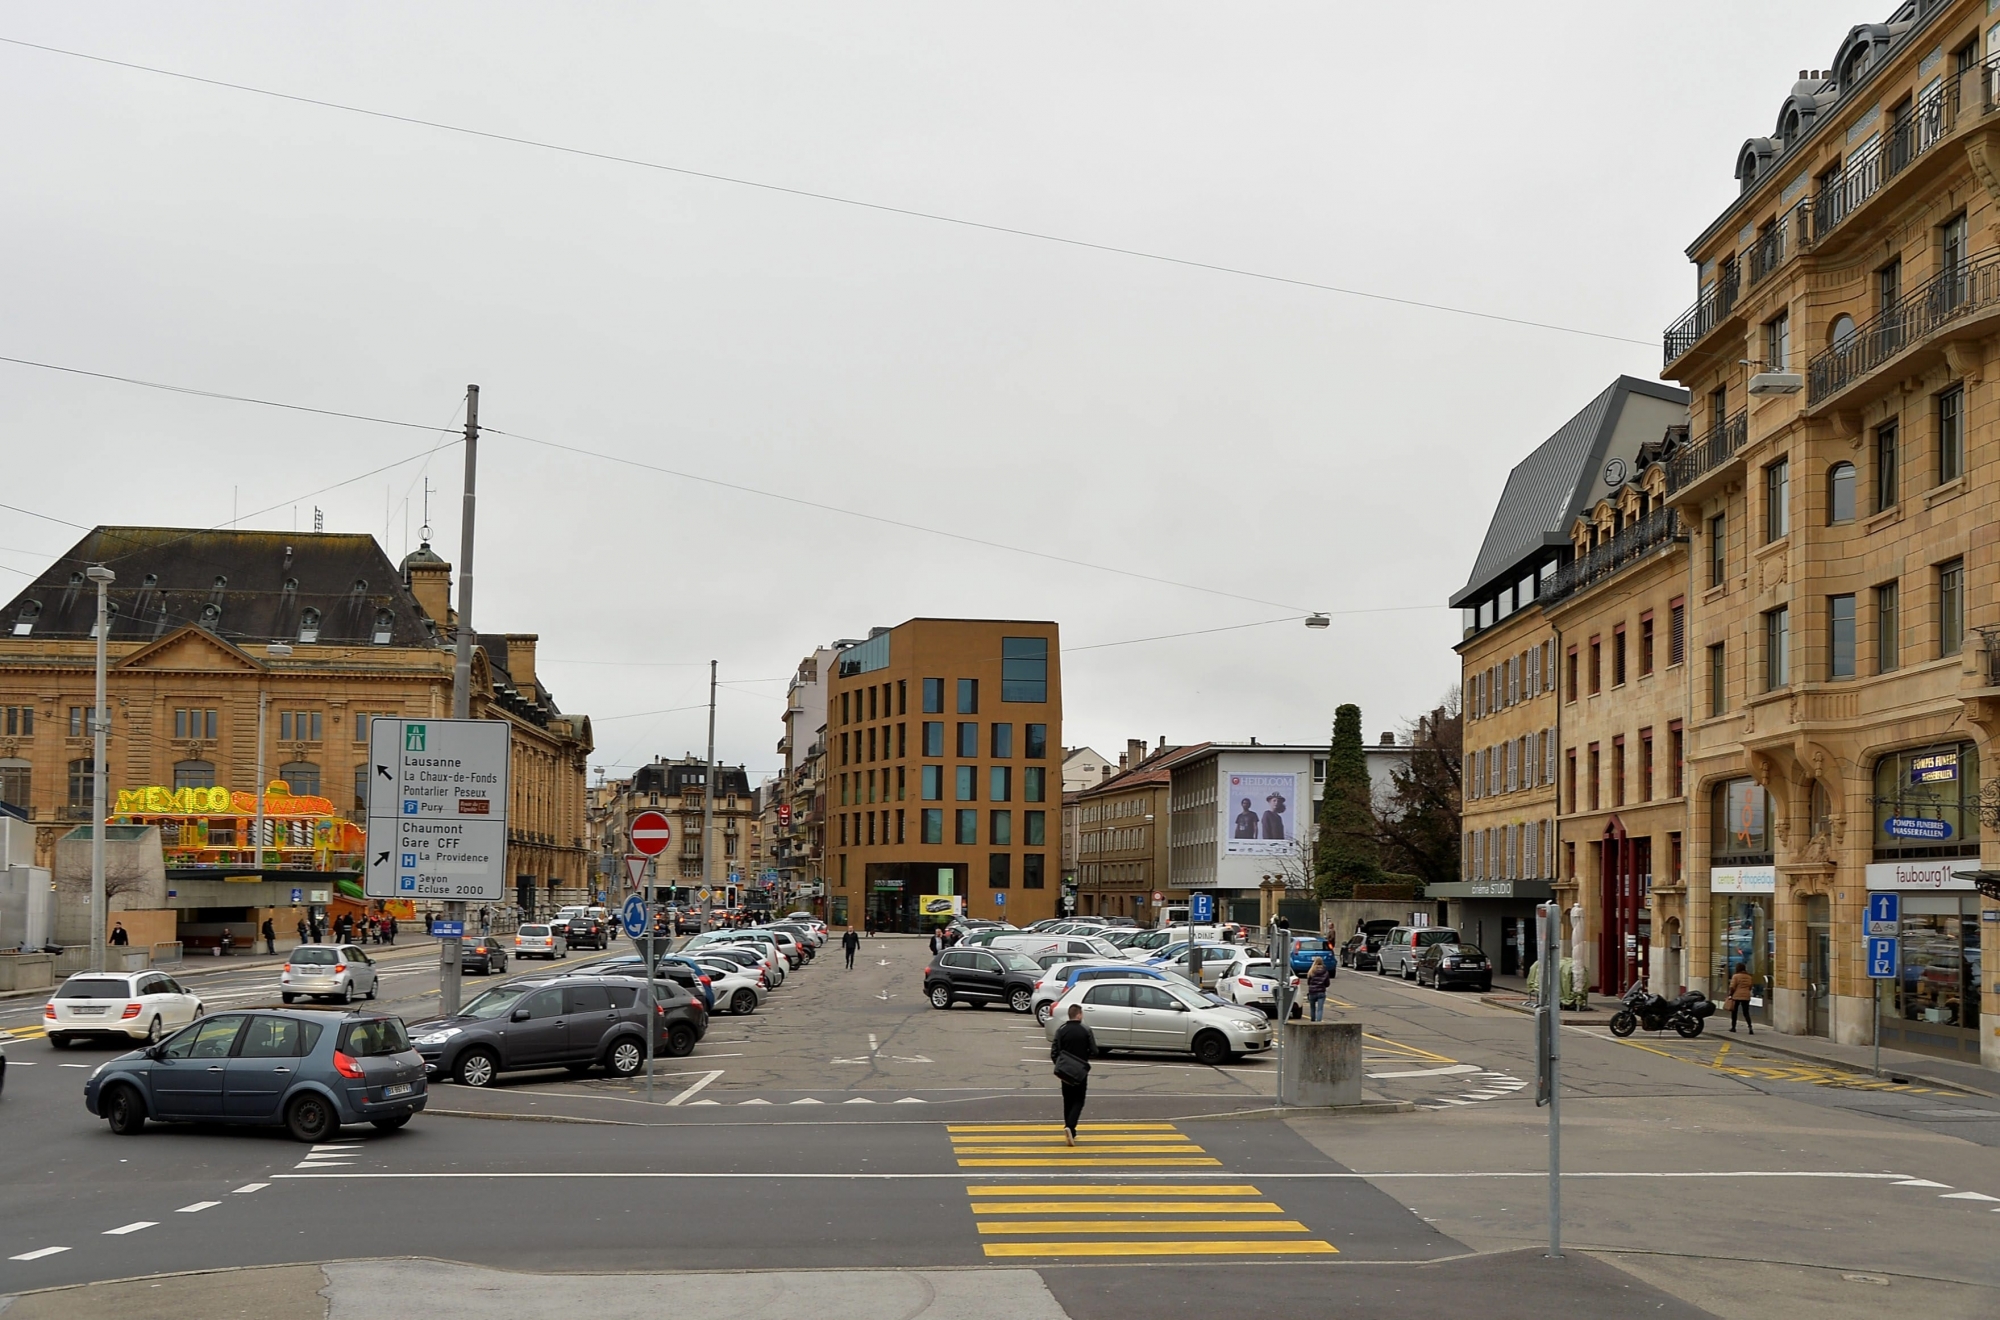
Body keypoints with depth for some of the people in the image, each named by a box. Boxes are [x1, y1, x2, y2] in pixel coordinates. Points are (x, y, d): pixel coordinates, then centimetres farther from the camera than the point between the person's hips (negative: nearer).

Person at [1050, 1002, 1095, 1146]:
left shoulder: (1061, 1030, -5)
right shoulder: (1086, 1031, -9)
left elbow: (1054, 1052, -7)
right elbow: (1094, 1051, -7)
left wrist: (1058, 1065, 9)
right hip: (1081, 1071, -2)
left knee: (1068, 1101, 15)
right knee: (1078, 1101, 4)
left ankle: (1070, 1132, 20)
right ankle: (1069, 1127, -18)